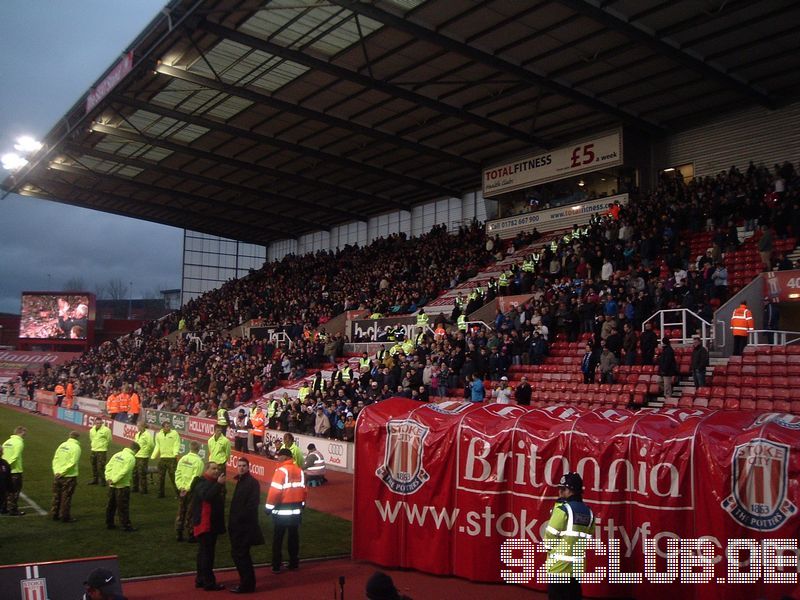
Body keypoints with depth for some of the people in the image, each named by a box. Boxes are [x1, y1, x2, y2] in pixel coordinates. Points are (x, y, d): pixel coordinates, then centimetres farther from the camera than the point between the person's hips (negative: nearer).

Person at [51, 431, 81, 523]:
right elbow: (73, 463, -18)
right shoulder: (76, 447, -10)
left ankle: (55, 514, 25)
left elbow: (55, 459, 5)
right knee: (66, 498, 3)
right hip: (69, 477, -6)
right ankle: (65, 517, 9)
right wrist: (62, 472, -14)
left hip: (57, 476, 6)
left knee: (56, 496, 16)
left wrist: (56, 471, -2)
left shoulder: (62, 445, 8)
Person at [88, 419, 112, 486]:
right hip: (93, 450, 7)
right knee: (94, 466, 15)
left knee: (101, 466, -9)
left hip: (102, 451, -7)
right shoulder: (92, 430, 8)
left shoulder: (106, 430, -12)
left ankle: (102, 480, -1)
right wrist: (93, 445, 17)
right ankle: (95, 480, 27)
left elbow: (109, 440, -3)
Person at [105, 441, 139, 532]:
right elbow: (124, 472, -22)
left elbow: (108, 466, 4)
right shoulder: (131, 458, -14)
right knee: (123, 507, 1)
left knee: (111, 505, 18)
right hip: (122, 486, -7)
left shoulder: (117, 454, 8)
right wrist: (114, 480, -16)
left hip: (112, 485, 7)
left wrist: (108, 478, -2)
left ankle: (109, 523, 27)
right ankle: (126, 525, 7)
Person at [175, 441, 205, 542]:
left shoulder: (183, 459, 3)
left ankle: (178, 534, 20)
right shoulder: (198, 461, -14)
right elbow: (195, 477, -19)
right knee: (190, 514, 4)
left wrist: (181, 487, -2)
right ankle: (190, 535, 11)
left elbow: (177, 474, 0)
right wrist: (187, 488, -13)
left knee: (181, 512, 14)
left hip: (182, 490, 5)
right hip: (192, 490, -5)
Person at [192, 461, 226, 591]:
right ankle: (209, 582, -7)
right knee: (206, 553, -9)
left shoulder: (213, 483, 17)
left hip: (212, 524, 10)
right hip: (204, 524, -10)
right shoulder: (202, 483, -13)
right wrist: (219, 484, -38)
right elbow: (207, 496, -35)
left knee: (205, 552, 15)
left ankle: (201, 579, 22)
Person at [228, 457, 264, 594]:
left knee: (239, 554, -7)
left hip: (245, 525, -10)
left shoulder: (252, 482, -14)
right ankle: (247, 582, 24)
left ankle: (246, 584, 1)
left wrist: (238, 519, -20)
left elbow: (251, 505, -21)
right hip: (239, 525, 10)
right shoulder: (240, 481, 15)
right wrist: (233, 521, 11)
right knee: (242, 554, 15)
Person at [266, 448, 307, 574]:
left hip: (282, 510, -6)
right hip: (296, 510, 6)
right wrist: (301, 505, 21)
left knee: (277, 538, 4)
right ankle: (294, 562, 21)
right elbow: (303, 489, 10)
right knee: (294, 536, 15)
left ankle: (276, 566, 7)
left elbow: (275, 490, -18)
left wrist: (269, 506, -9)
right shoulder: (299, 470, 4)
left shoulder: (281, 470, -16)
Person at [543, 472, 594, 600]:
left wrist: (548, 547, 8)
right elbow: (588, 538, 13)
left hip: (559, 564, -6)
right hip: (577, 565, 6)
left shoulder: (563, 508, -13)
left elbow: (551, 535, -10)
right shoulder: (589, 512, 8)